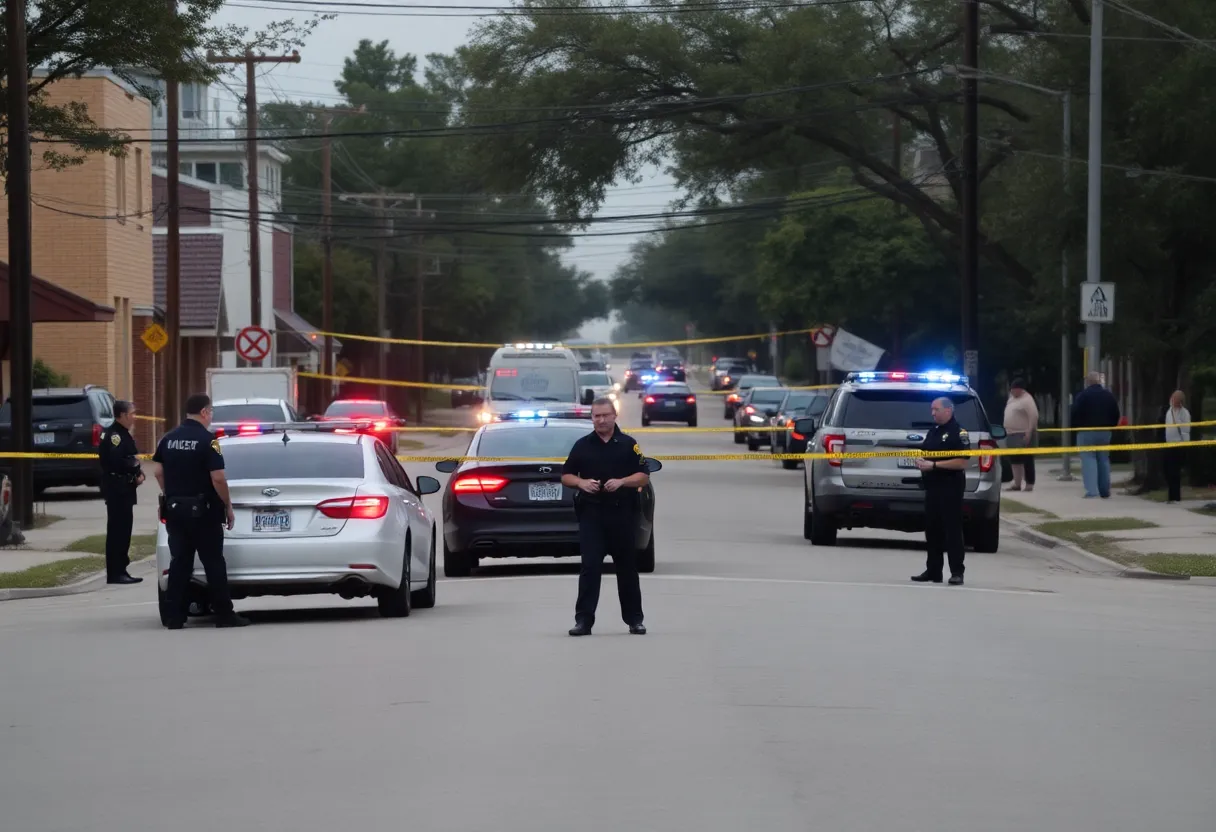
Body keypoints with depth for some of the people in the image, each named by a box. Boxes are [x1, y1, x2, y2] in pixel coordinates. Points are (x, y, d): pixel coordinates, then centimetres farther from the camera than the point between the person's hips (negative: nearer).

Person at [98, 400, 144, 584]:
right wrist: (136, 469, -12)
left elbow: (131, 459, 19)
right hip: (116, 487, -11)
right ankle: (115, 573, -9)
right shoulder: (114, 435, -15)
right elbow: (115, 461, -26)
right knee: (117, 530, -9)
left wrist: (138, 472, -1)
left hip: (124, 488, 11)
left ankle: (120, 571, 19)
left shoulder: (124, 434, 19)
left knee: (123, 530, 13)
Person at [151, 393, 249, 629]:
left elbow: (159, 472, 8)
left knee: (179, 562, 8)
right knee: (214, 563, 1)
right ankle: (223, 615, 2)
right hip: (203, 511, -6)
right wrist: (228, 506, -7)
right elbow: (217, 478, -17)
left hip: (174, 509, 6)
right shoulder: (207, 440, -13)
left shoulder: (169, 439, 6)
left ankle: (173, 616, 5)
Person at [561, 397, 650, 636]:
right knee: (590, 567, -5)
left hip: (622, 513, 0)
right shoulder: (582, 445, 7)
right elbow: (566, 476, 10)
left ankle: (634, 619, 17)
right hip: (591, 513, 0)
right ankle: (584, 620, -6)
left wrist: (621, 481, -14)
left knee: (627, 567, 8)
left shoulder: (628, 444, 5)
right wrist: (581, 483, -10)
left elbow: (643, 477, 3)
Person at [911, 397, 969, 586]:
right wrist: (920, 461, 3)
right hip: (933, 485, 8)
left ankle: (957, 572, -3)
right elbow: (924, 450, 28)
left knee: (952, 530, -6)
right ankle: (933, 571, 16)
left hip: (950, 487, -8)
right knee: (932, 529, 10)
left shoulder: (958, 432, -10)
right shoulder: (934, 430, 15)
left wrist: (934, 465, -19)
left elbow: (963, 462, -18)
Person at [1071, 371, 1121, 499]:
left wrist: (1077, 427, 2)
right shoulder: (1109, 396, 7)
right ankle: (1104, 491, 14)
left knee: (1088, 460, -5)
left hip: (1086, 432, -5)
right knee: (1104, 460, 12)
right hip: (1105, 432, 5)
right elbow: (1116, 415, 10)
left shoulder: (1081, 396, -9)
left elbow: (1075, 415, -12)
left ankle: (1091, 490, -17)